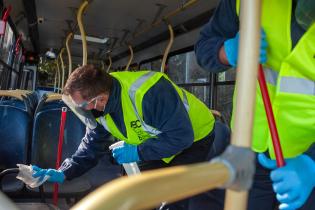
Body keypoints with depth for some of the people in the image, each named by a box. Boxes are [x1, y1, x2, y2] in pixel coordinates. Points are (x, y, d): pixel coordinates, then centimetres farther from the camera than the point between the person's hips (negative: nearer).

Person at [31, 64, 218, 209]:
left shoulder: (150, 92, -39)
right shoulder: (100, 109, -12)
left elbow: (181, 136, -35)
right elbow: (90, 148, -1)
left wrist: (138, 152, -32)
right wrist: (63, 173, -12)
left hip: (196, 136, -7)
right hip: (159, 140, 7)